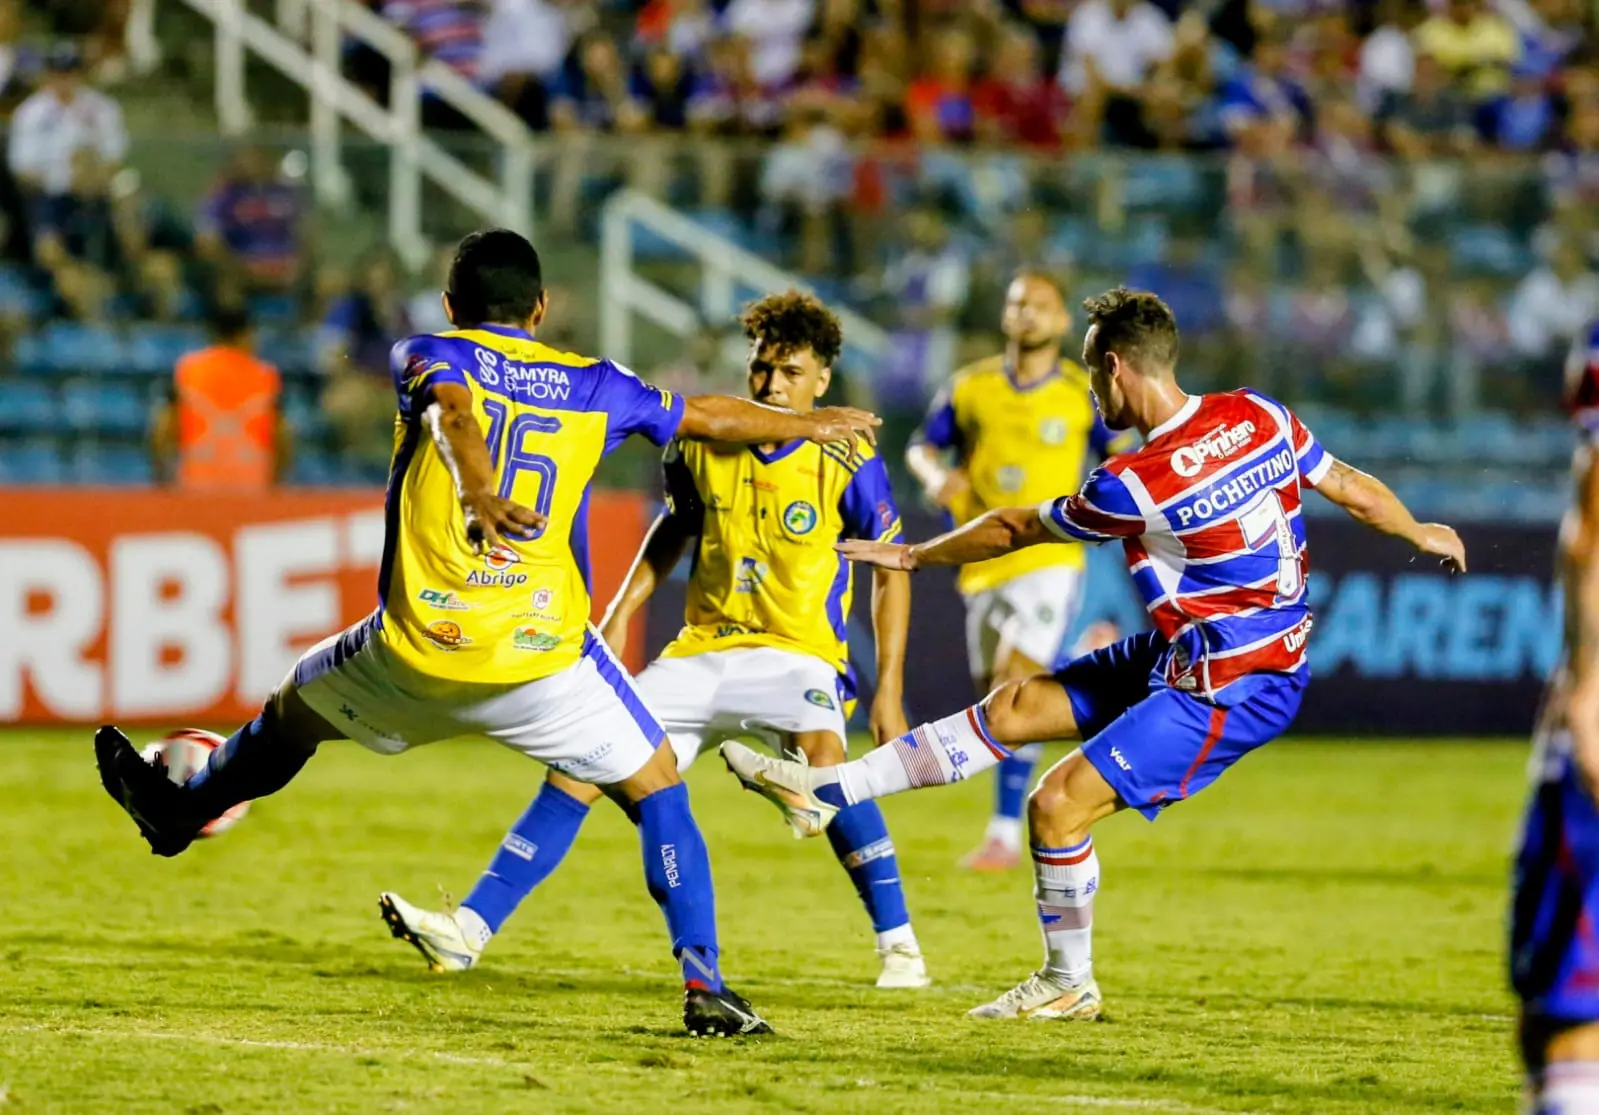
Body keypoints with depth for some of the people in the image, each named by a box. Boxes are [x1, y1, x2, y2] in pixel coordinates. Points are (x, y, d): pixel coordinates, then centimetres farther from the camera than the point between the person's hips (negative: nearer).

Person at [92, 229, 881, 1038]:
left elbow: (451, 404, -17)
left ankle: (179, 811, 49)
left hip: (418, 650, 0)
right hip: (544, 658, 0)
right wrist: (809, 424, 43)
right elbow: (711, 417, 24)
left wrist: (475, 486, -37)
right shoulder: (595, 387, 13)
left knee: (296, 708, 28)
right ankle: (703, 986, -4)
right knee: (658, 793, 10)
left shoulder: (429, 356, 7)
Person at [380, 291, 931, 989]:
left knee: (822, 754, -36)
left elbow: (892, 570, -3)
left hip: (797, 654, -5)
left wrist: (889, 690, -8)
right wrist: (621, 612, 11)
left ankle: (899, 946, -26)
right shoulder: (704, 442, -1)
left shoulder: (848, 465, -12)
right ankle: (468, 931, 0)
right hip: (702, 650, 5)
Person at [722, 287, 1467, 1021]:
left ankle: (1069, 984, 11)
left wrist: (913, 556, 9)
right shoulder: (1260, 418, -6)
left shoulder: (1133, 486, -23)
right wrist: (1421, 533, 27)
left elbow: (1015, 529, -8)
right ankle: (825, 792, 10)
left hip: (1229, 692, -9)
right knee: (1014, 707, 7)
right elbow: (1352, 489, 5)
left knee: (1058, 803, -8)